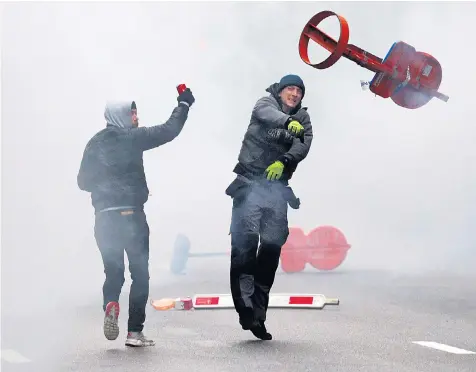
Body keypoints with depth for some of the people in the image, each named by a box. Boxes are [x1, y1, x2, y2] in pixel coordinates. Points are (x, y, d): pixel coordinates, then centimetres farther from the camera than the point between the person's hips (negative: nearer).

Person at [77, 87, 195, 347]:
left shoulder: (95, 143, 10)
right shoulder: (132, 137, -4)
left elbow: (83, 181, 11)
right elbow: (168, 131, -3)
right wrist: (183, 105, 10)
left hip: (104, 217, 4)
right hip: (131, 214, -4)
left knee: (113, 272, 13)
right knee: (139, 273, 4)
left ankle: (110, 306, -17)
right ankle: (135, 331, -2)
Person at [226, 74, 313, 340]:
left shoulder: (303, 117, 14)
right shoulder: (266, 104, 6)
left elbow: (303, 145, -4)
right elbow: (268, 114, -19)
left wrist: (284, 162, -23)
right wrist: (288, 122, -40)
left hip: (277, 187, 4)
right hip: (250, 182, -4)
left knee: (273, 244, 1)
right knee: (246, 238, -17)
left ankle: (258, 314, 6)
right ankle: (245, 306, -23)